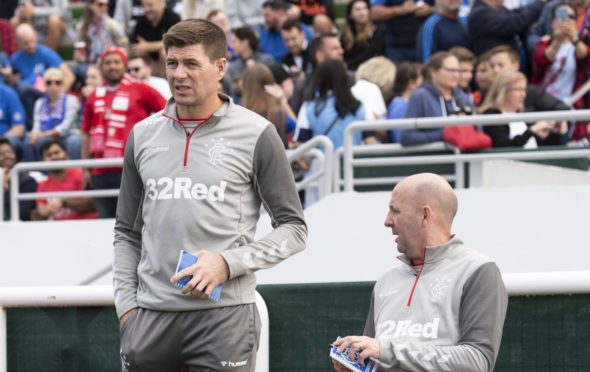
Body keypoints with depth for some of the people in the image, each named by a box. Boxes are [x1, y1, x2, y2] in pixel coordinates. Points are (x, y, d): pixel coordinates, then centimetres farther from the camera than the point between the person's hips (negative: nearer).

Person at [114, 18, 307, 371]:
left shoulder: (255, 135, 0)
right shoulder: (143, 135, 13)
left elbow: (293, 228, 1)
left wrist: (228, 263, -12)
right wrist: (126, 302, 8)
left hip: (223, 312, -4)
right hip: (152, 313, 4)